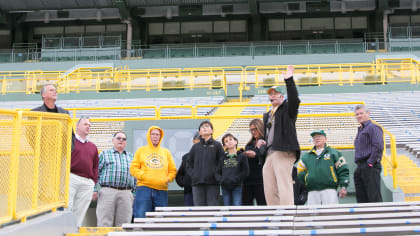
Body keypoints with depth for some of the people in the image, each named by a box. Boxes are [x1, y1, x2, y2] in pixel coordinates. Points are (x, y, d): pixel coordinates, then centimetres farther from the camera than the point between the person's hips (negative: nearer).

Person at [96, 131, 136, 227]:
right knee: (105, 223, -7)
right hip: (107, 191, -2)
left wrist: (134, 193, 9)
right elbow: (96, 172, 6)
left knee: (123, 224, -1)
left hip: (126, 194, 3)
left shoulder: (131, 157, 21)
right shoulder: (104, 154, 13)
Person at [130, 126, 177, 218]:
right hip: (144, 188, -2)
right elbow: (133, 168, 7)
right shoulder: (141, 150, 12)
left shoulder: (166, 152, 18)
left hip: (161, 190, 2)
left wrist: (168, 178, -3)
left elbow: (173, 170, 16)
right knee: (141, 217, -11)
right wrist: (143, 176, -9)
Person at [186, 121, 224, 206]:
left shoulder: (217, 145, 6)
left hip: (213, 183, -2)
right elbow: (189, 164, 15)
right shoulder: (195, 147, 13)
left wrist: (217, 176, -8)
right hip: (197, 184, 3)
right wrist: (193, 175, 1)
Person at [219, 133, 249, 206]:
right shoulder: (223, 158, 14)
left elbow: (246, 172, -3)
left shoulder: (242, 156, 2)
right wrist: (221, 180, -6)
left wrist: (235, 179, -13)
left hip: (237, 187, -3)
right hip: (225, 187, 3)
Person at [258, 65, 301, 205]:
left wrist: (289, 80, -25)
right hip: (269, 154, 8)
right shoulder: (267, 115, 27)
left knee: (284, 188, -15)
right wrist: (262, 141, 11)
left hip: (284, 152, -8)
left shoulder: (287, 109, 5)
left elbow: (294, 100, -16)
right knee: (269, 191, 5)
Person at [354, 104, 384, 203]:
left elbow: (378, 147, -15)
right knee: (361, 198, 7)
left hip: (370, 167, -9)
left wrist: (370, 162, -17)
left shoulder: (373, 128, -3)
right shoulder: (360, 130, 25)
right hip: (360, 167, 9)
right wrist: (360, 166, 15)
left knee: (374, 198, -11)